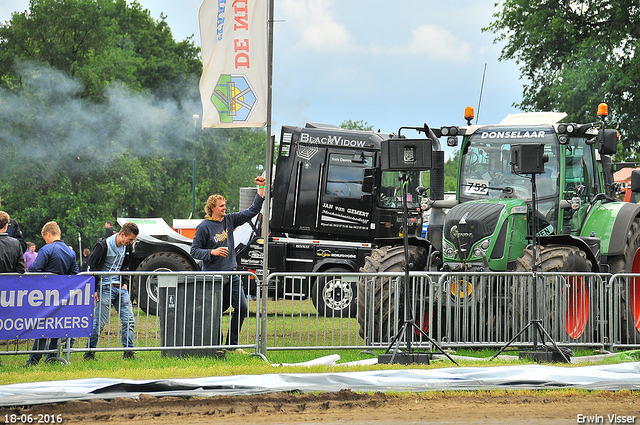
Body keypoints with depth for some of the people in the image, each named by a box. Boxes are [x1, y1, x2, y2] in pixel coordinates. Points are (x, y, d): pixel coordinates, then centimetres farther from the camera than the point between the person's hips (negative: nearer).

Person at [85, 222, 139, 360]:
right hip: (106, 288, -6)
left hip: (120, 288, 6)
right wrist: (94, 290, -9)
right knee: (99, 323, -5)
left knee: (129, 321, -1)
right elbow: (92, 268, -9)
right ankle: (89, 353, 7)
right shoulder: (104, 246, -14)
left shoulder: (127, 247, 7)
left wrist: (124, 283, 12)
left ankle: (128, 352, 4)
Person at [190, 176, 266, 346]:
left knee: (242, 308, 1)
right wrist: (213, 252, -22)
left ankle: (232, 345, 10)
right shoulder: (204, 227, -8)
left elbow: (253, 211, 11)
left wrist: (261, 189, 3)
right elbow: (194, 251, -8)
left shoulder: (229, 220, 8)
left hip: (231, 275, 6)